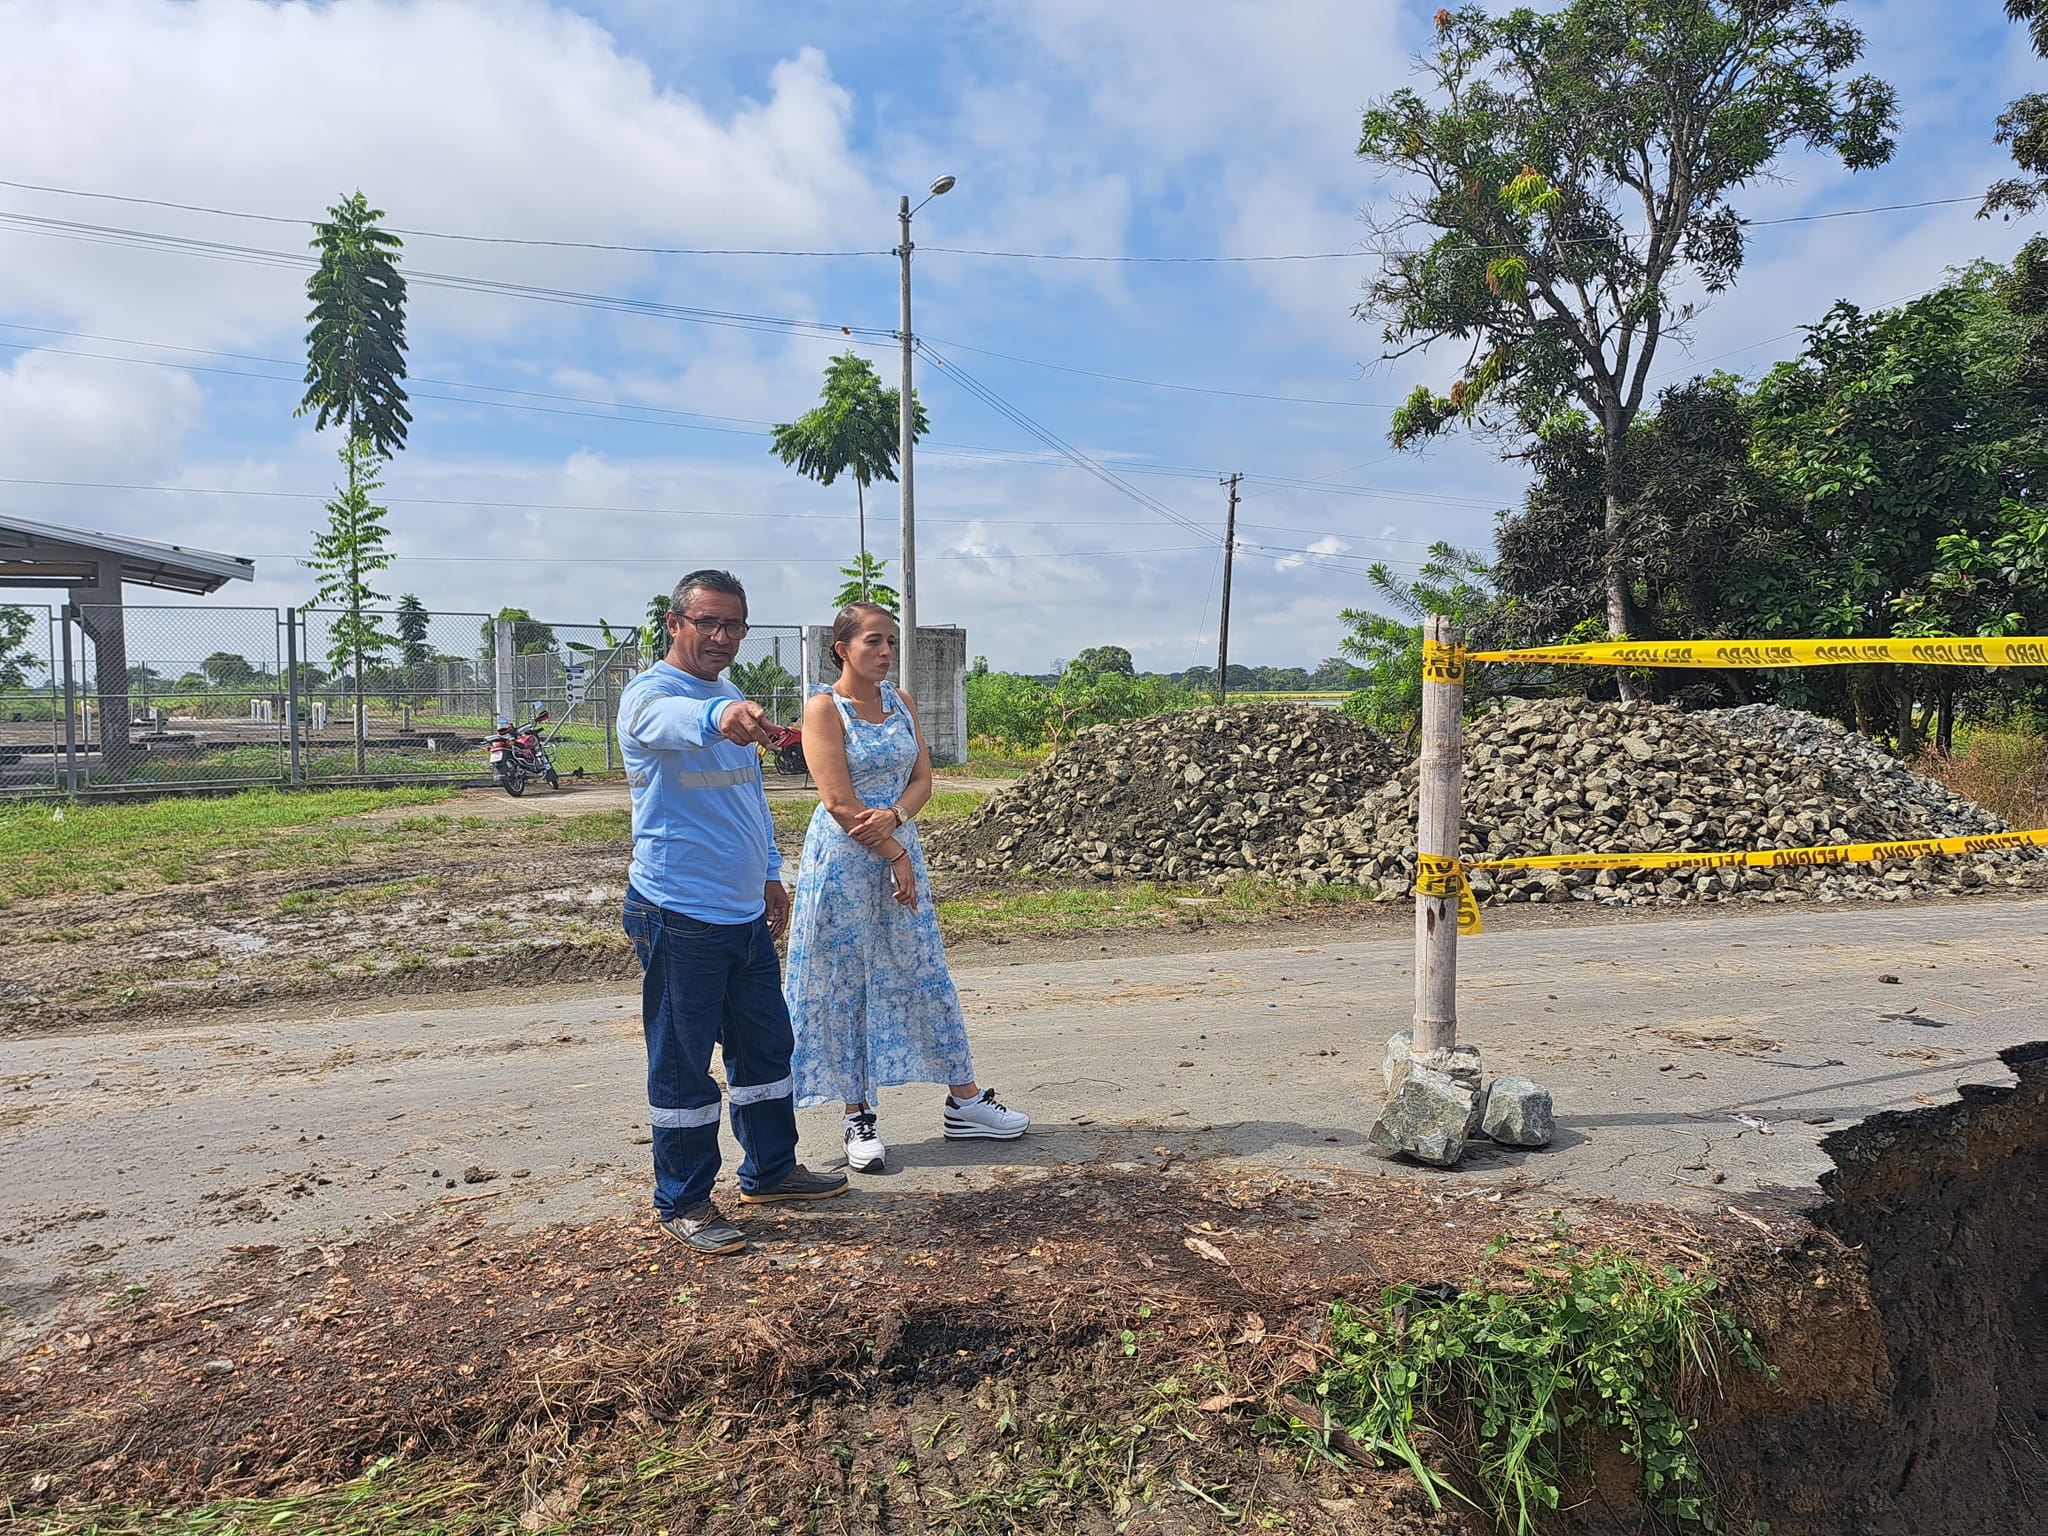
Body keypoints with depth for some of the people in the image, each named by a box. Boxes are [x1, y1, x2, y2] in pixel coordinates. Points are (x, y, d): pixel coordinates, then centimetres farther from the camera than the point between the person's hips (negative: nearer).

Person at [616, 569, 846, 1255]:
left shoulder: (735, 701, 14)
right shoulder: (649, 695, -13)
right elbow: (674, 721, -40)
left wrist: (770, 874, 22)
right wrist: (721, 717, -61)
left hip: (746, 913, 8)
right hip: (678, 915, -8)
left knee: (766, 1045, 17)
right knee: (682, 1065, 3)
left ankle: (771, 1170, 34)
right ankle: (682, 1203, 18)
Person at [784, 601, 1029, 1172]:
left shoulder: (901, 701, 8)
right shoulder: (823, 707, -10)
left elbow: (922, 780, 4)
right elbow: (839, 802, -16)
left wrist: (893, 815, -17)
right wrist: (895, 856, -14)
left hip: (900, 849, 6)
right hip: (842, 860, -6)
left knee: (926, 973, 12)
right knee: (844, 985, 3)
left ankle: (964, 1100, 22)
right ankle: (859, 1118, 15)